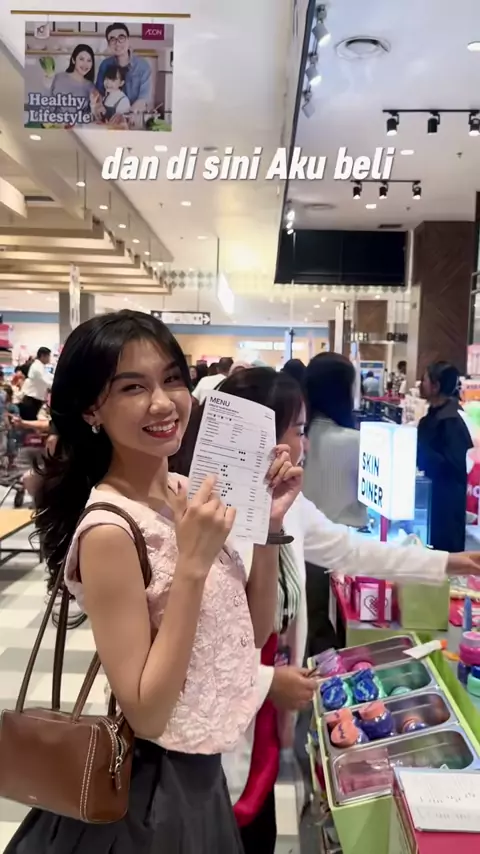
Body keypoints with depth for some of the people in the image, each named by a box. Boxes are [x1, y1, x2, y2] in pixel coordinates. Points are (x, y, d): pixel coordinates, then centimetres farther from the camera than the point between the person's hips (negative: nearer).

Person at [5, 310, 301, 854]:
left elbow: (254, 631, 2)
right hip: (153, 781, -7)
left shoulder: (188, 495, -4)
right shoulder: (109, 529, -26)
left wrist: (270, 526, -10)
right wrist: (192, 564, -31)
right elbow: (145, 712, -24)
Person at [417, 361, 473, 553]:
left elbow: (452, 466, -25)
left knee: (442, 549, 0)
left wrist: (416, 450, -23)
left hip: (446, 503, -9)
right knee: (430, 547, 15)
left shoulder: (452, 421, -18)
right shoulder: (432, 416, 9)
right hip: (431, 497, 9)